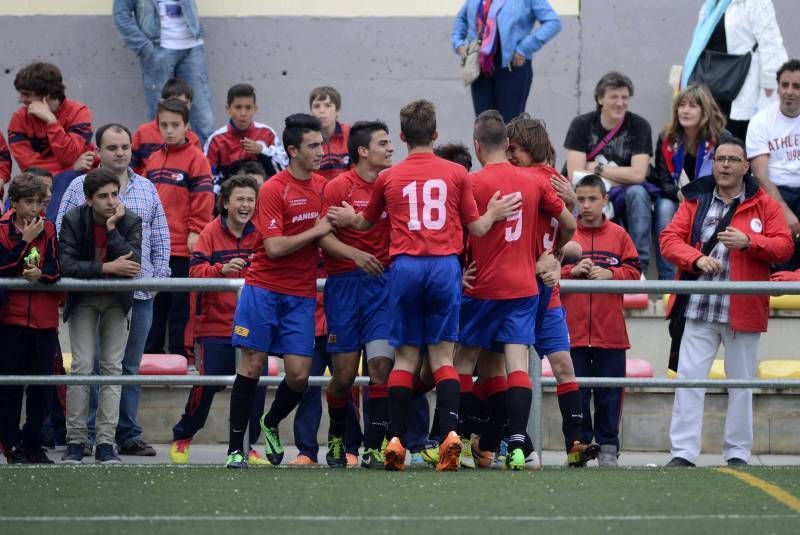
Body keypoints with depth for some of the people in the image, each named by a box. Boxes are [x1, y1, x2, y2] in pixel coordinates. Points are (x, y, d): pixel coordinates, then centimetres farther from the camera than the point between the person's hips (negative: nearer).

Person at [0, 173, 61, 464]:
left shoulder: (48, 230, 8)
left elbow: (57, 268, 1)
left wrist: (42, 273, -19)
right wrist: (25, 240, -16)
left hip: (44, 318, 3)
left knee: (42, 385, 4)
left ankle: (33, 442, 15)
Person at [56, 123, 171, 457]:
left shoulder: (147, 189, 14)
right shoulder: (80, 187, 1)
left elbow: (160, 236, 18)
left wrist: (159, 275, 8)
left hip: (140, 292, 4)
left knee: (130, 366, 8)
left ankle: (128, 434, 13)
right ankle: (91, 434, 0)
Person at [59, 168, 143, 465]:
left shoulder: (131, 222, -13)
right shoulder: (73, 221, -15)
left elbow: (133, 264, -25)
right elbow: (66, 265, -24)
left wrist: (112, 228, -28)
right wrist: (108, 267, -30)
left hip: (117, 300, 1)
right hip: (83, 300, -1)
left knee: (113, 368, -3)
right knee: (82, 367, -10)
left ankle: (105, 442, -3)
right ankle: (75, 441, -6)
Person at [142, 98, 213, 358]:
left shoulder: (196, 158, -4)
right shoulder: (153, 160, 14)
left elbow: (203, 199, -8)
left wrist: (195, 232, -12)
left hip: (182, 249, -6)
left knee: (180, 309, -1)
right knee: (154, 306, 13)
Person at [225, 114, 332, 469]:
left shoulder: (322, 186, 8)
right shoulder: (273, 190, -10)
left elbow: (328, 235, 22)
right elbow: (274, 247, -17)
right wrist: (316, 231, -14)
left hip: (301, 295, 5)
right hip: (264, 289, -5)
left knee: (299, 374, -4)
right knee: (252, 364, -3)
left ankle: (271, 425, 25)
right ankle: (235, 446, 5)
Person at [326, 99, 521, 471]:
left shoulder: (388, 178, 9)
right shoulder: (456, 174, 7)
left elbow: (367, 222, 24)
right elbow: (476, 228, 14)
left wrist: (351, 218, 42)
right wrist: (494, 213, 31)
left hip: (405, 267, 0)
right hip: (445, 266, 0)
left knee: (406, 356, 5)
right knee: (442, 355, 2)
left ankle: (395, 441, -2)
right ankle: (450, 432, -16)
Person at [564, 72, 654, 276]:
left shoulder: (639, 126, -2)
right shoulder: (582, 125, -2)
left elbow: (637, 174, -12)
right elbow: (575, 175, -11)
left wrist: (597, 169, -9)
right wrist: (618, 177, -14)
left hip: (623, 197, 1)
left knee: (637, 193, -33)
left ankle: (640, 265, -31)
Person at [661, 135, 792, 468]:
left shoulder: (763, 204, 5)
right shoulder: (695, 200, 8)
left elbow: (784, 246, -2)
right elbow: (669, 239, 1)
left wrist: (748, 241, -18)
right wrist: (697, 259, -17)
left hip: (743, 310, -1)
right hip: (700, 307, 1)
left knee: (741, 384, 7)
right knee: (689, 378, -6)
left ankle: (738, 453, 15)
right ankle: (682, 453, -6)